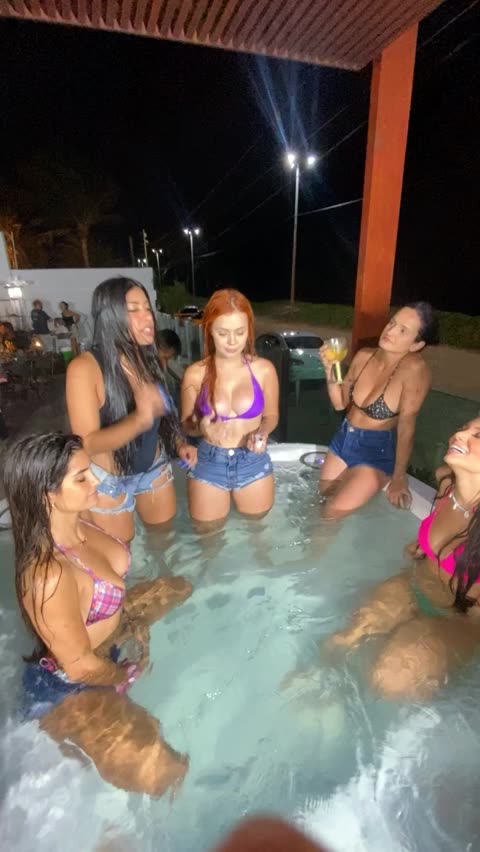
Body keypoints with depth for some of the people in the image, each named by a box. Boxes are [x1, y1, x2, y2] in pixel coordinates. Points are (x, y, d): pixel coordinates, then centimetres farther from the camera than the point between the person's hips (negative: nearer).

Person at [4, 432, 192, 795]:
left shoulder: (75, 523, -14)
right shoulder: (49, 576, -39)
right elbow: (81, 667, -26)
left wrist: (135, 626, 4)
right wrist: (128, 674, -8)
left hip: (109, 639, 8)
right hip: (71, 690, -7)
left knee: (178, 588, 19)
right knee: (156, 773, -20)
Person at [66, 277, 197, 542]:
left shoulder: (146, 359, -6)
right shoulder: (85, 368, -25)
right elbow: (86, 444, -29)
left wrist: (179, 444, -6)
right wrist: (139, 420, -44)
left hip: (154, 467, 6)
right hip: (108, 479, -5)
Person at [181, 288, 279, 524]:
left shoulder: (264, 369, -9)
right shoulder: (195, 374, -11)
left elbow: (271, 416, 5)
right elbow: (186, 423, 0)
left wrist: (261, 433, -16)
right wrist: (201, 428, -23)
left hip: (254, 464, 1)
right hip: (208, 464, 0)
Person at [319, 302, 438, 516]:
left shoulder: (414, 369, -26)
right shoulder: (364, 356, -7)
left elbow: (406, 425, -22)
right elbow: (340, 403, 1)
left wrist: (399, 477, -18)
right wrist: (331, 370, -15)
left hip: (378, 452, -6)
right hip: (343, 440, 6)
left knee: (335, 512, -7)